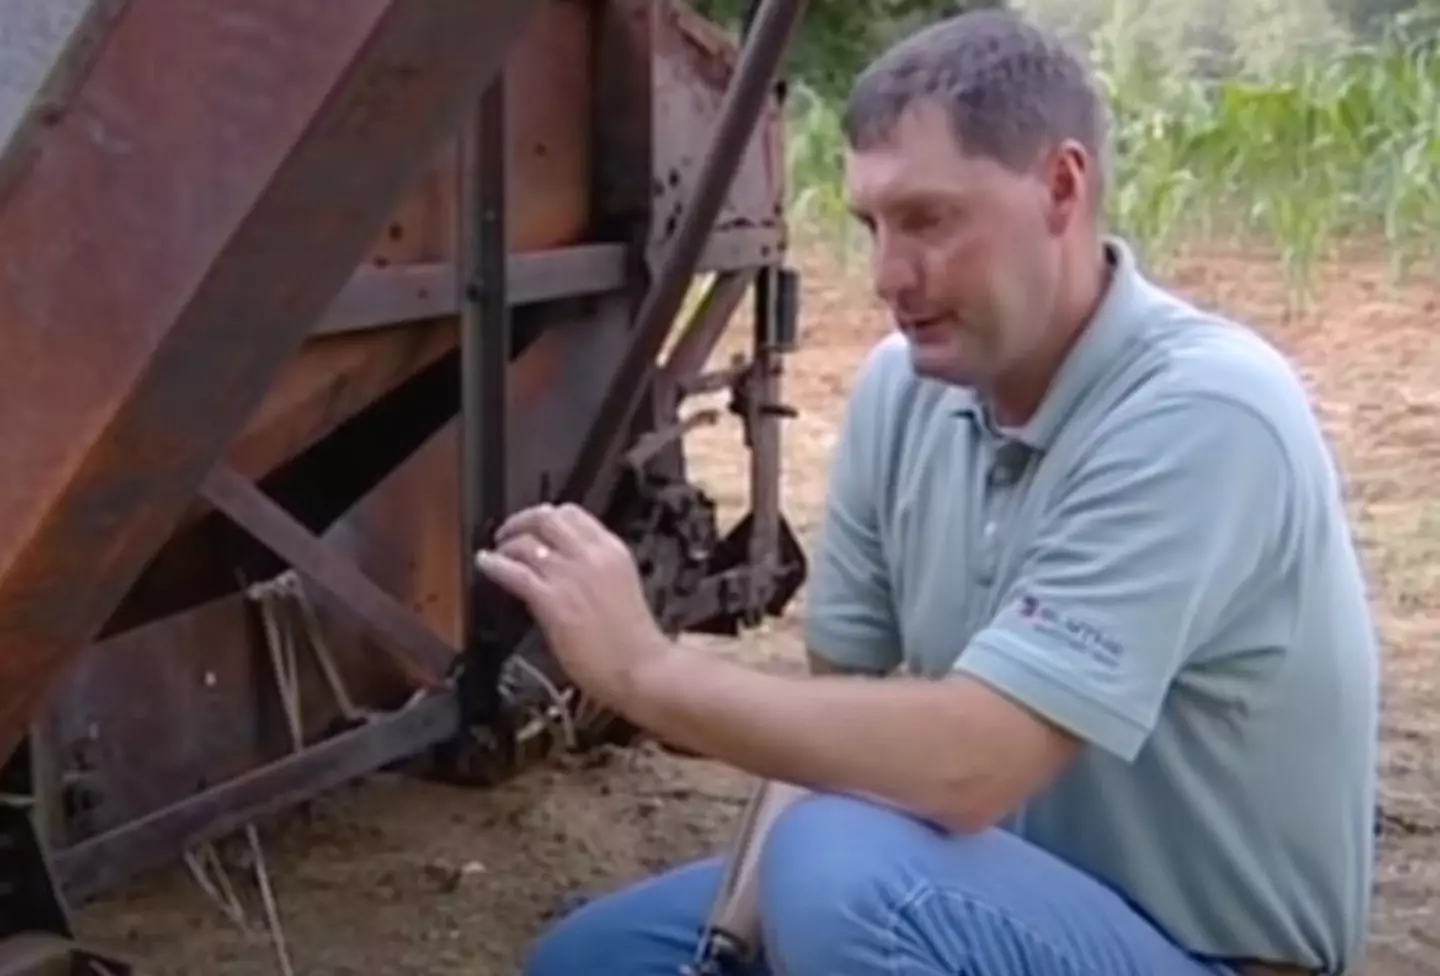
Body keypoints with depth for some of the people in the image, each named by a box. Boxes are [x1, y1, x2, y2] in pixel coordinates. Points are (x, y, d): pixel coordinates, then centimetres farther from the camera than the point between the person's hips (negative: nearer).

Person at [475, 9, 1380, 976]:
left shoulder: (1202, 413, -27)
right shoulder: (903, 389, -3)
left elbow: (967, 764, -34)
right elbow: (846, 691, 6)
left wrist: (644, 668, -28)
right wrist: (766, 892, -8)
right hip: (1014, 883, 8)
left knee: (846, 877, -34)